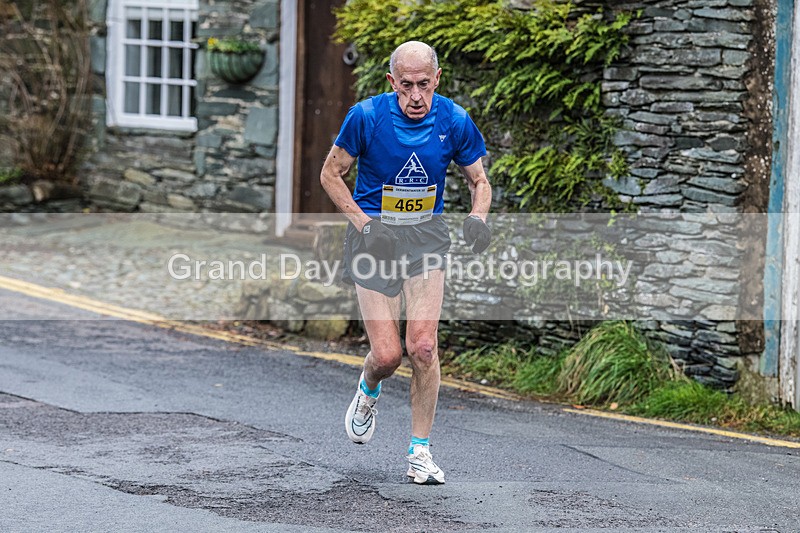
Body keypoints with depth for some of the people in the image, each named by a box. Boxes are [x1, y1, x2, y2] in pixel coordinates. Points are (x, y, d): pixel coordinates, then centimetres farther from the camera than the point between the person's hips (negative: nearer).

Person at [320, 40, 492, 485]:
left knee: (423, 346, -13)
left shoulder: (454, 121, -7)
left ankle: (420, 450, 1)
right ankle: (368, 392, 32)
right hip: (375, 235, -1)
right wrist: (364, 223, -13)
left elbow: (480, 181, 8)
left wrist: (478, 218, -14)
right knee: (387, 355, -7)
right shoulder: (367, 116, -13)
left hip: (426, 234, 1)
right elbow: (331, 174, 0)